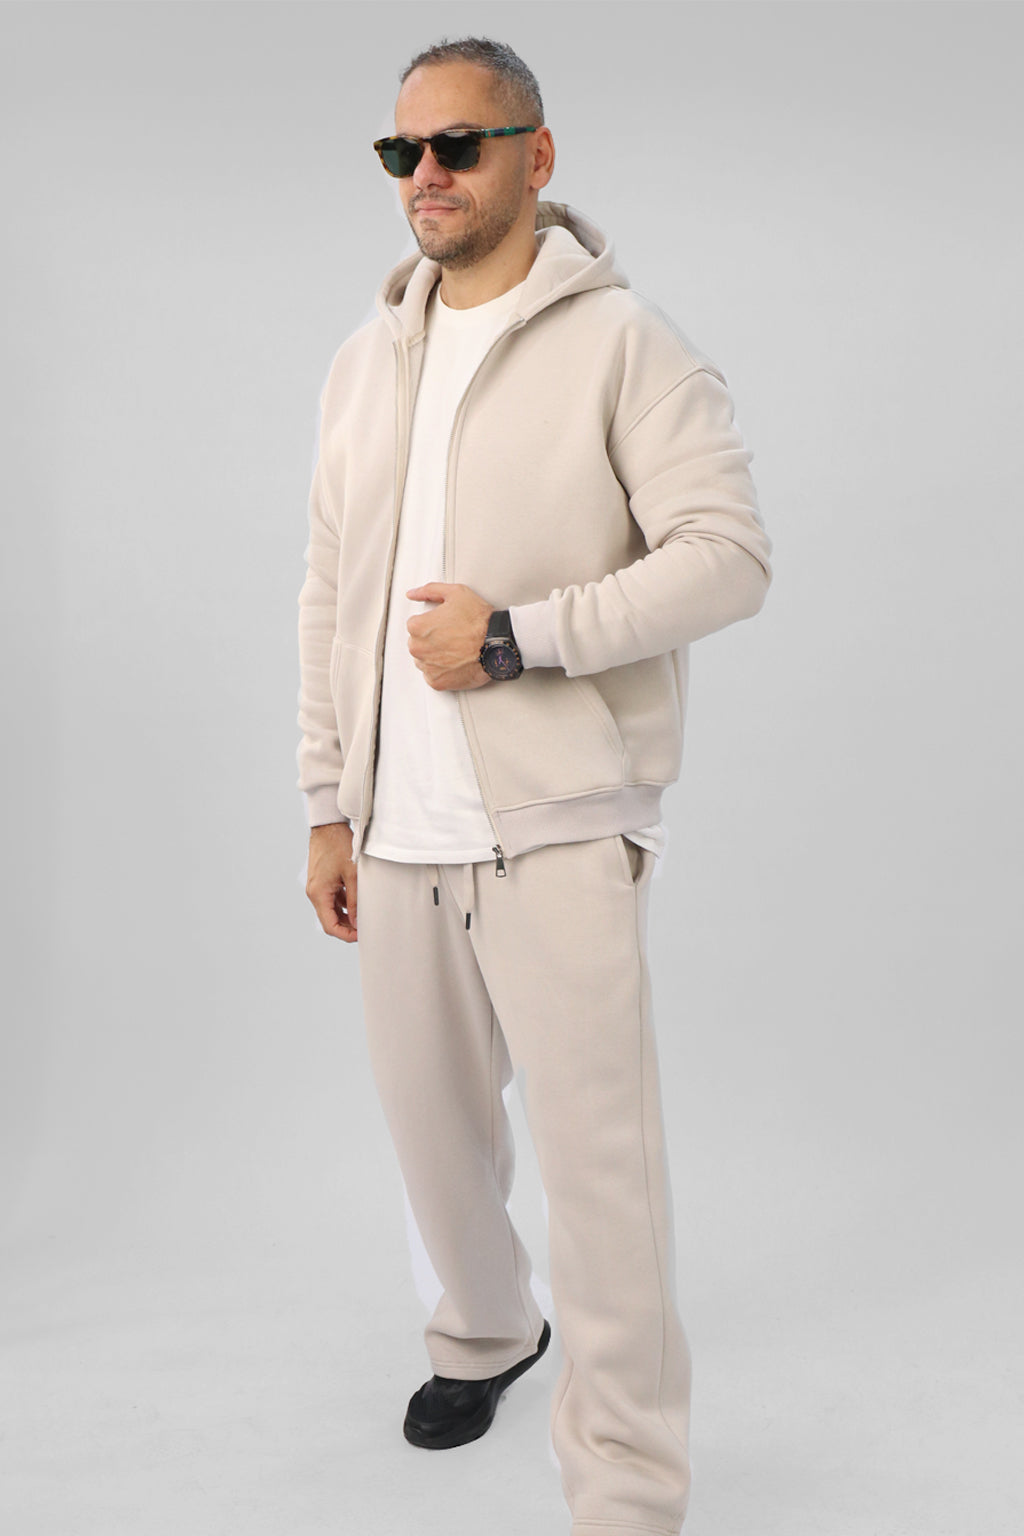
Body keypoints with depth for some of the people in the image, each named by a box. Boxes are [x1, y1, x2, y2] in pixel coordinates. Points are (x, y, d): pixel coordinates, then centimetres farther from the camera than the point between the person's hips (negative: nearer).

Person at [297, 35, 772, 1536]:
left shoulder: (622, 340, -5)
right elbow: (330, 594, 16)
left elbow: (728, 553, -12)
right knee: (433, 1128, 18)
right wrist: (329, 805, 12)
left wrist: (515, 638, -17)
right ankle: (487, 1334, 45)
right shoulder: (367, 361, 14)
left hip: (557, 823, -6)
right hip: (397, 832, 6)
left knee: (598, 1156, -5)